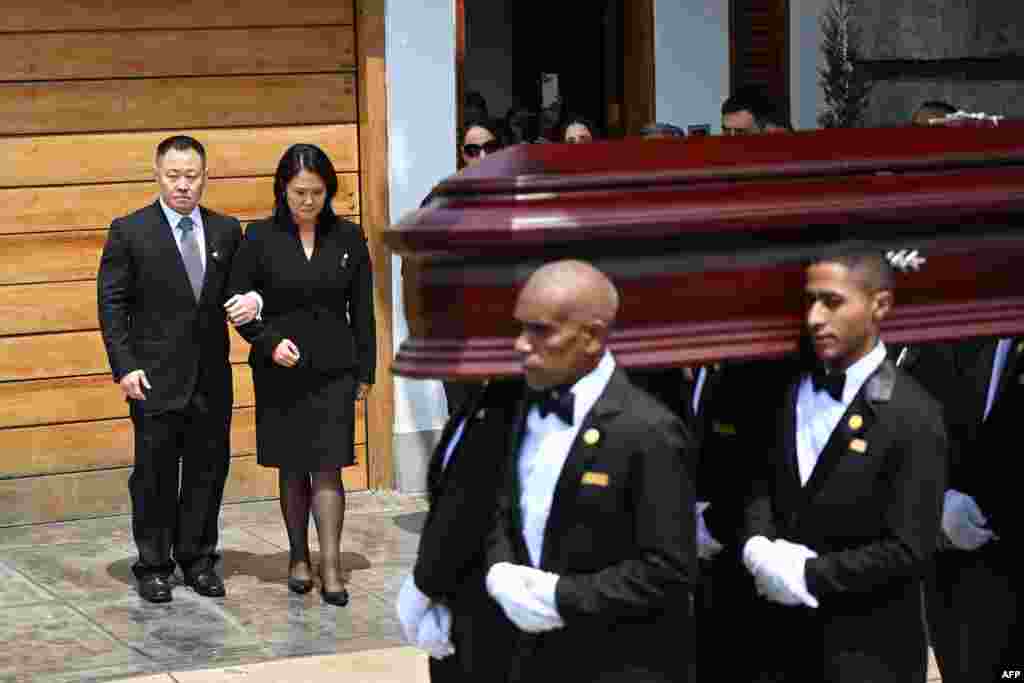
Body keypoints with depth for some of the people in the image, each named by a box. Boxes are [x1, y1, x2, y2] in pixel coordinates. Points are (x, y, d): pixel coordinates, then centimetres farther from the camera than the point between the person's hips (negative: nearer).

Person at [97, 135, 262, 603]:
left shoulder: (226, 230, 8)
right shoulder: (129, 231, -2)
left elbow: (244, 285, 18)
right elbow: (112, 303, -3)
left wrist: (252, 301, -8)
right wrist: (124, 366, -11)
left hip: (212, 378, 3)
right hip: (156, 379, -3)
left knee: (207, 472, 8)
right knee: (155, 476, 3)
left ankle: (198, 560, 21)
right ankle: (154, 567, 13)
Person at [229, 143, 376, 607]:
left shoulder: (348, 238, 2)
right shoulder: (261, 238, -3)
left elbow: (362, 309, 6)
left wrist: (365, 371, 5)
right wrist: (269, 342, -14)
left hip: (334, 370, 0)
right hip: (279, 370, 0)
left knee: (327, 467, -7)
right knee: (292, 469, 9)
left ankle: (330, 566, -7)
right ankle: (298, 557, 23)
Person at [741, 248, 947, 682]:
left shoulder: (913, 416, -15)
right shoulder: (792, 390, 5)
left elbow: (908, 551, -17)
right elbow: (762, 484, 10)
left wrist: (808, 576, -16)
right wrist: (757, 546, -10)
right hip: (787, 632, 5)